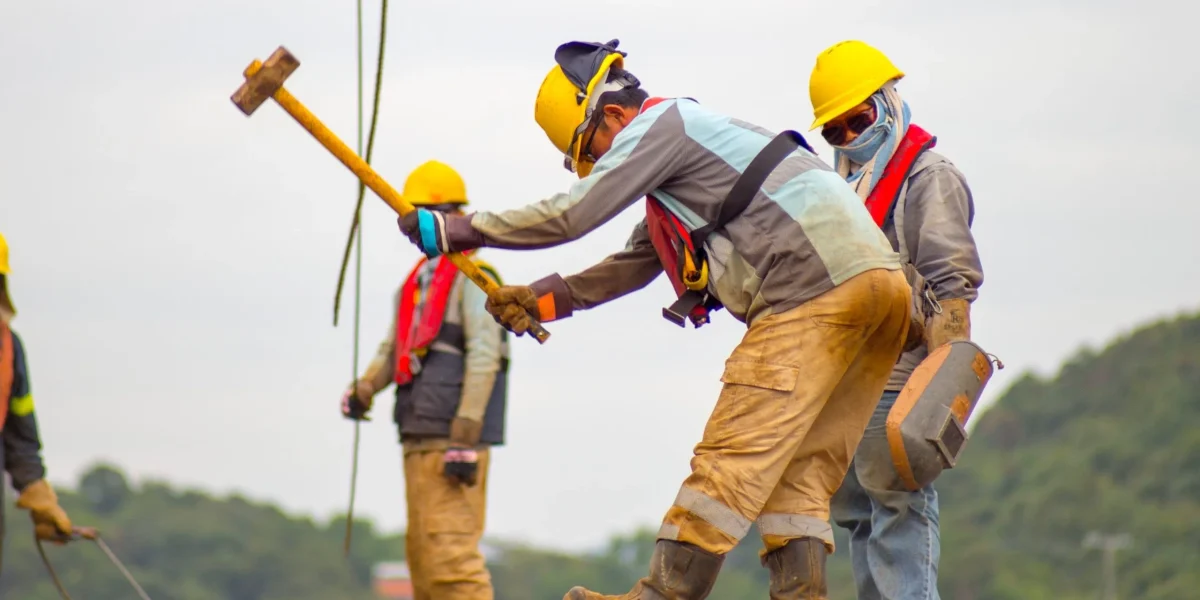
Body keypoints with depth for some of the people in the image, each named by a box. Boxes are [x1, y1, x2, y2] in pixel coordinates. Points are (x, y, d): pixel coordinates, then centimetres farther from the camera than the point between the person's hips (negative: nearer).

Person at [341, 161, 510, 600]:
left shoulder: (472, 276, -6)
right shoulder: (414, 283, 21)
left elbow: (484, 357, -13)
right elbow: (392, 350, 21)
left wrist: (465, 440, -19)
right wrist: (362, 391, -1)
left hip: (454, 440, -9)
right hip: (417, 438, 9)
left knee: (451, 549, -15)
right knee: (422, 551, 11)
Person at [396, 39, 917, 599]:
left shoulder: (660, 126, -1)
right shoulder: (681, 146, 30)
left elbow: (571, 215, -6)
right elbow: (632, 266, 35)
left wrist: (454, 230, 1)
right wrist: (541, 299, 28)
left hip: (817, 285, -10)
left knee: (733, 456, -10)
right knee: (798, 467, 7)